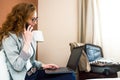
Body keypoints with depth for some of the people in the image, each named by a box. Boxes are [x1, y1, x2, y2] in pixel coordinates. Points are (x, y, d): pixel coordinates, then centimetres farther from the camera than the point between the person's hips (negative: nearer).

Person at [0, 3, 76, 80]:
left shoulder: (29, 35, 10)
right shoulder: (9, 38, -15)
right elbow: (18, 67, -23)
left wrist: (42, 65, 3)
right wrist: (27, 42, -22)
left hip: (34, 72, 8)